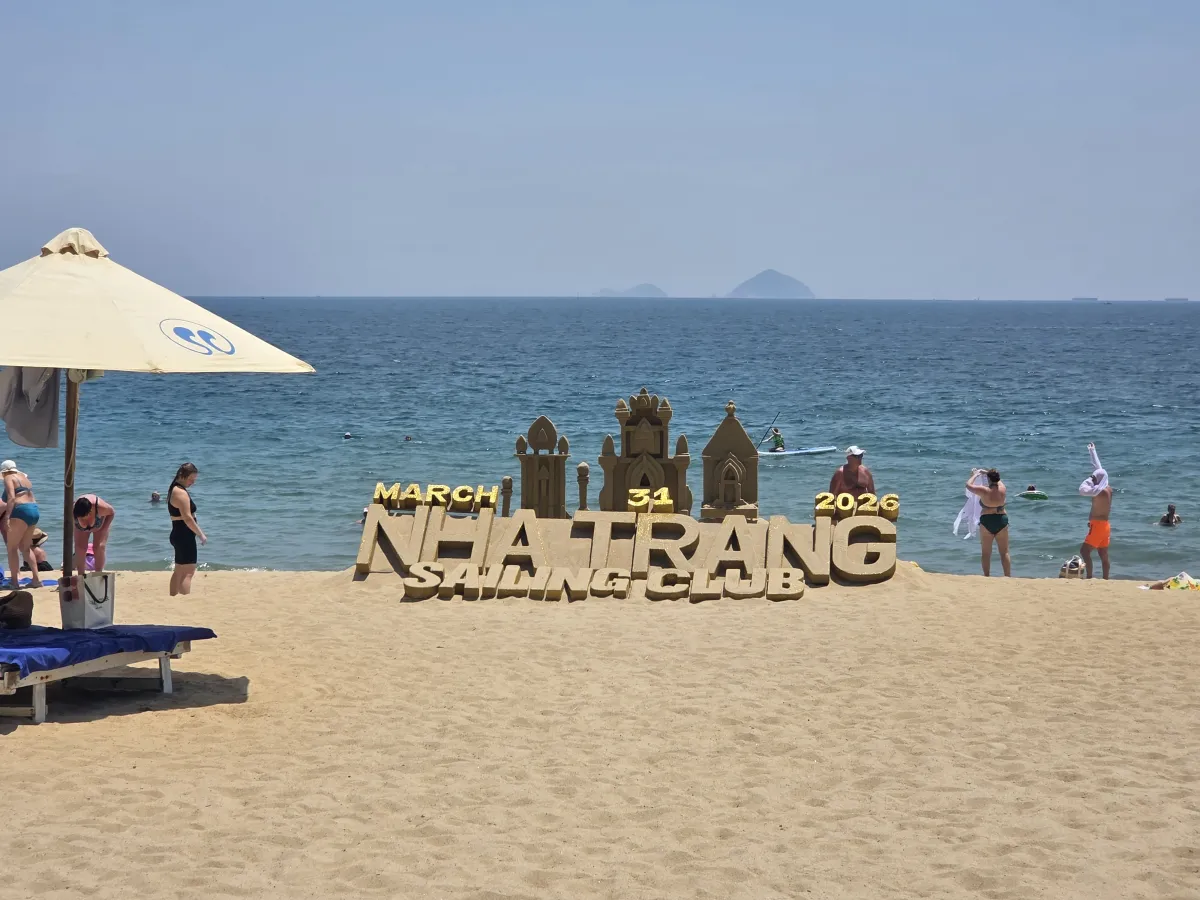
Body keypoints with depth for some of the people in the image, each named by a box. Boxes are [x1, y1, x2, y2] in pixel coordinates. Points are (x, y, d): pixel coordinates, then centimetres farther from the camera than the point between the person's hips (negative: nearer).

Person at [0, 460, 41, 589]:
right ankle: (36, 578, 10)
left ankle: (14, 580, -7)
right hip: (34, 511, 9)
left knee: (12, 547, -2)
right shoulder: (23, 477, 22)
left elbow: (11, 498, -18)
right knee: (25, 547, 16)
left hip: (21, 511, -9)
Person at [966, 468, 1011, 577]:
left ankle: (986, 576, 7)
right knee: (1004, 552, 6)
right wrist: (986, 472, 30)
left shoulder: (984, 491, -14)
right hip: (1002, 521, 3)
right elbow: (997, 480, 21)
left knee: (986, 553, 7)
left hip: (987, 521, -3)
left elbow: (968, 485, -1)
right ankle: (1008, 576, 5)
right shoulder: (1003, 489, -3)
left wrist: (975, 474, 14)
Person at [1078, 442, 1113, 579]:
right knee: (1103, 555, 11)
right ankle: (1106, 579, 13)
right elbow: (1099, 469, 18)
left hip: (1098, 525, -9)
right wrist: (1092, 452, 28)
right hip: (1105, 524, 9)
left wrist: (1089, 479, -14)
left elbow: (1082, 490, -31)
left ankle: (1089, 577, -16)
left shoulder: (1100, 491, -19)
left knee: (1084, 551, -11)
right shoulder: (1108, 489, 6)